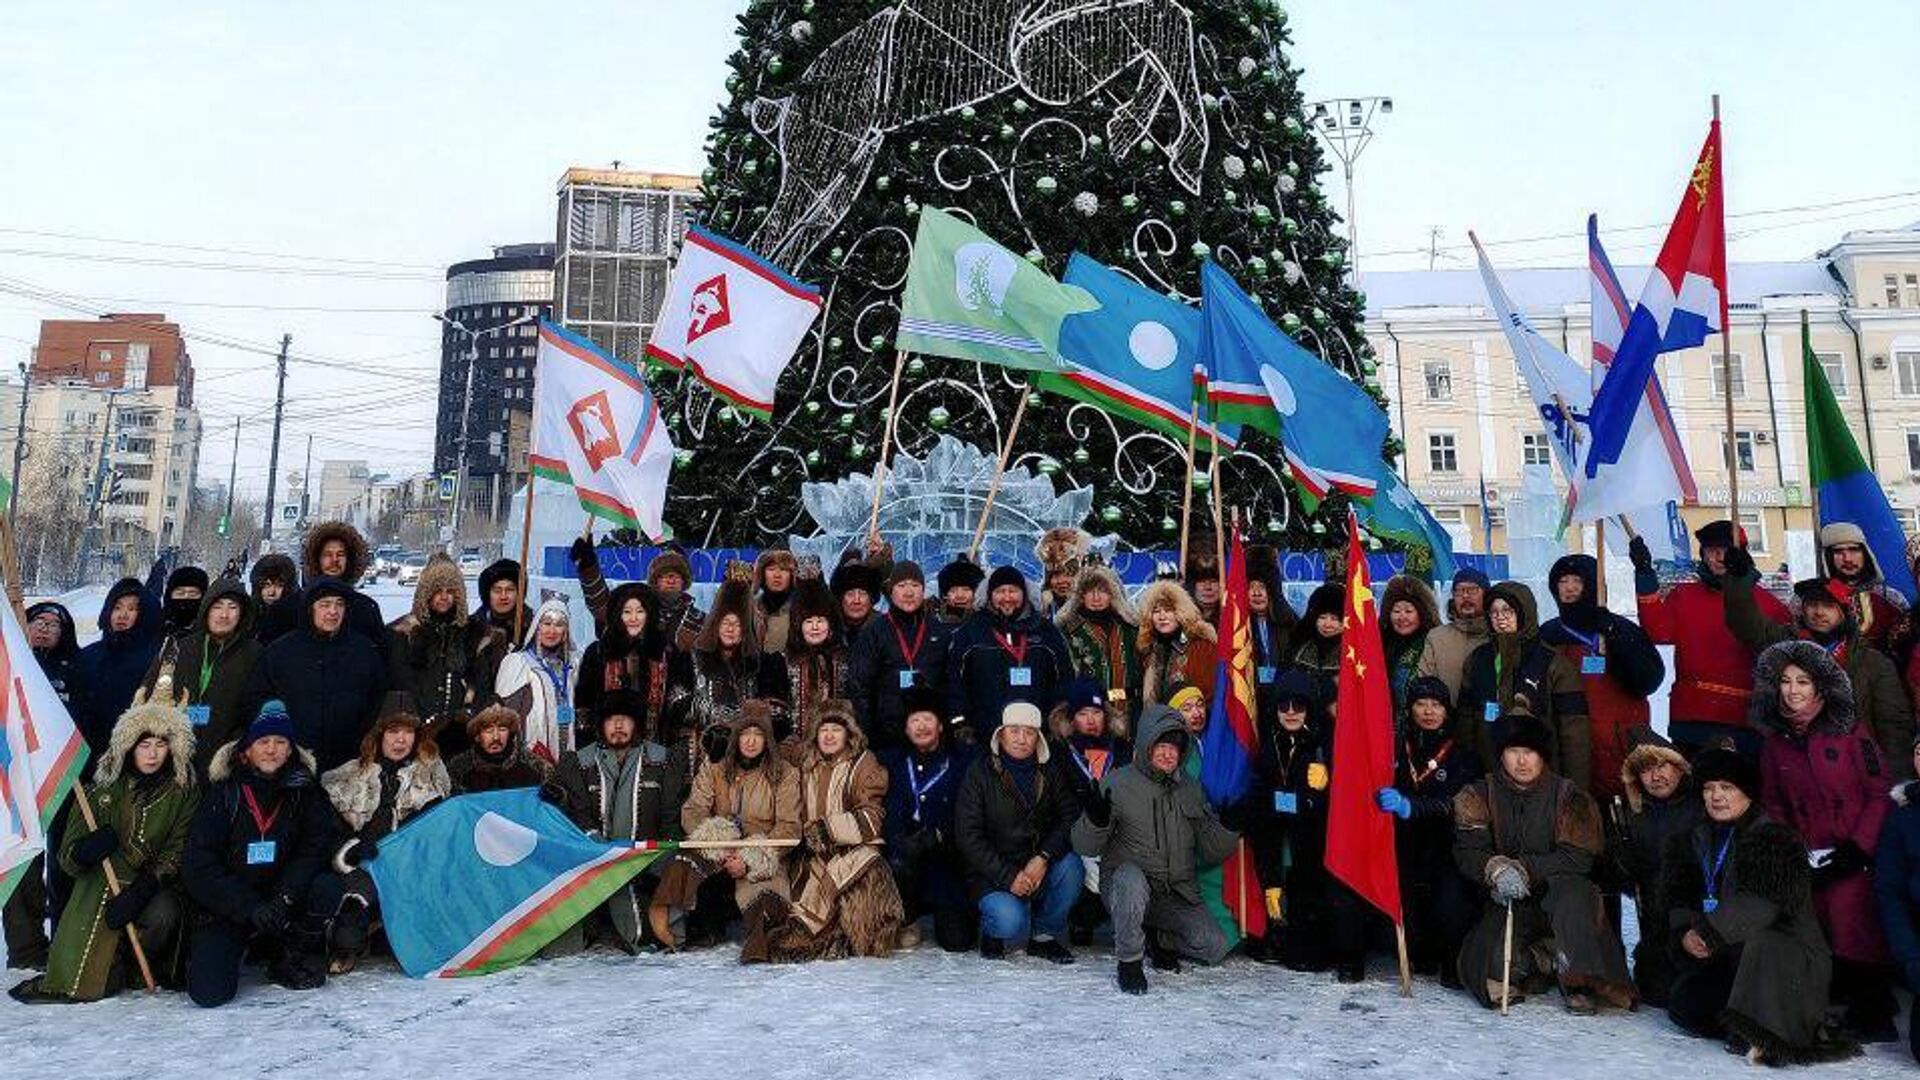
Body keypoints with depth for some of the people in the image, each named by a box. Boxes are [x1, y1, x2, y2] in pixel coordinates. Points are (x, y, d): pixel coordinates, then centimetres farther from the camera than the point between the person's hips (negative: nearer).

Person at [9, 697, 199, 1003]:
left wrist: (139, 891, -25)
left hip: (157, 888, -1)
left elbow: (175, 855, -9)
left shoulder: (183, 792, -1)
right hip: (102, 883, 1)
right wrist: (85, 850, -25)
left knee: (161, 916, -35)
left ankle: (123, 966, -2)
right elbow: (67, 856, 0)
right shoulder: (104, 790, 2)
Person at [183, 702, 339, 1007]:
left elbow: (317, 848, -7)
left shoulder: (305, 791, 2)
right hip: (225, 907, -1)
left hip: (284, 898, 1)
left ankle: (288, 955, 0)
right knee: (208, 992, -19)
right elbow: (197, 866, -9)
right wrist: (250, 908, -21)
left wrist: (283, 897, -23)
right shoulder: (223, 793, -3)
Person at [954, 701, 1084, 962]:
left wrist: (1044, 858, -21)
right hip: (992, 874, -4)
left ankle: (1044, 935, -2)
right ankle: (991, 932, 9)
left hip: (1038, 868, 4)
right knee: (1011, 921, -30)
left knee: (1071, 865, -25)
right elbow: (968, 836, -10)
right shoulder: (980, 774, -6)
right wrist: (1008, 876, -18)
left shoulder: (1049, 776, 5)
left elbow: (1069, 820, -4)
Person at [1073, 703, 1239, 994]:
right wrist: (1096, 820, -29)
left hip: (1177, 895, 4)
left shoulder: (1191, 788, 9)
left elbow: (1210, 852, 9)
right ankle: (1129, 960, -14)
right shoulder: (1118, 784, -5)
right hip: (1124, 886, -4)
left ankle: (1160, 938, 17)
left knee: (1215, 948, -15)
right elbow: (1086, 847, -8)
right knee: (1131, 877, -37)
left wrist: (1230, 827, -9)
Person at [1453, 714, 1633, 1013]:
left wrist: (1523, 868, -20)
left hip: (1555, 893, -1)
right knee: (1490, 962, -24)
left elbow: (1578, 859, -9)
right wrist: (1497, 869, -28)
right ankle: (1545, 967, 6)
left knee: (1571, 888, -35)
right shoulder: (1480, 795, 4)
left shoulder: (1570, 795, 0)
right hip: (1506, 902, 1)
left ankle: (1582, 982, -25)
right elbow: (1468, 851, -7)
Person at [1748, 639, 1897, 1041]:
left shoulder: (1848, 732, -2)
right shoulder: (1775, 743, 10)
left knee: (1857, 936, -9)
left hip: (1853, 859, -3)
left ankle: (1872, 1017, 3)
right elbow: (1773, 806, 15)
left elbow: (1880, 793, -5)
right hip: (1806, 864, 4)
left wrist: (1857, 849, -13)